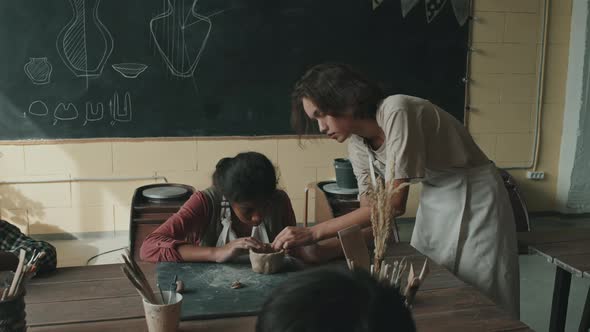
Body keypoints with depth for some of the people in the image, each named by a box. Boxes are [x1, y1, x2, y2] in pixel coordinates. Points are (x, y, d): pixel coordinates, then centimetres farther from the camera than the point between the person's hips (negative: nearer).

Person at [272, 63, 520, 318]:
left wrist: (315, 233, -32)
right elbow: (370, 210, -4)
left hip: (473, 198, -7)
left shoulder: (396, 111, -28)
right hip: (436, 202, 7)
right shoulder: (358, 145, -4)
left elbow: (394, 203, -33)